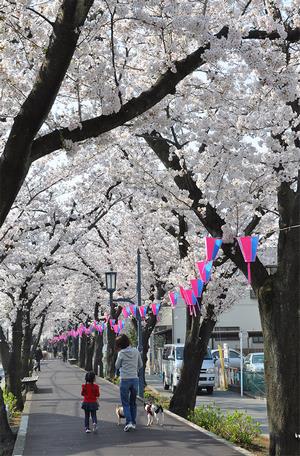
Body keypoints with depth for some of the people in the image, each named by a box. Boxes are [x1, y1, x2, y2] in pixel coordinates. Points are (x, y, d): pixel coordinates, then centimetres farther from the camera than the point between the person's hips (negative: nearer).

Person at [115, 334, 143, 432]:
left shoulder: (121, 353, -9)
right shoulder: (136, 351, 2)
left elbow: (117, 366, 3)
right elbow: (140, 365, 11)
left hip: (125, 380, -4)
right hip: (135, 379, 4)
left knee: (125, 403, 3)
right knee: (133, 402, 16)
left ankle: (129, 422, -11)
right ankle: (133, 423, 18)